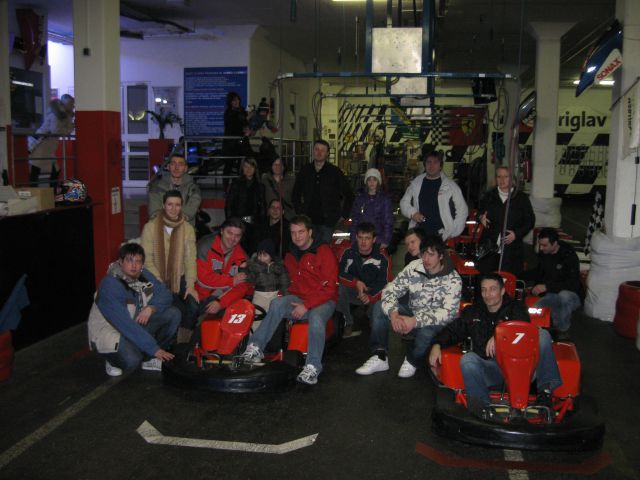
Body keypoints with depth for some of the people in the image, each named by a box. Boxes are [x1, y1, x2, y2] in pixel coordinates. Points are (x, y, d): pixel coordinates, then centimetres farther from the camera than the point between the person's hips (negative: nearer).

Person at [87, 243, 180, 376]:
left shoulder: (143, 275, -5)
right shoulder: (110, 285, -27)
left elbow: (165, 295, 0)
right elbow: (126, 325, -31)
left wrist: (150, 308, -23)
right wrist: (154, 348, -31)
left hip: (137, 324, 7)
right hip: (109, 331, -7)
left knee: (173, 314, -10)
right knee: (131, 360, -35)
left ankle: (149, 358, 2)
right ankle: (112, 360, 2)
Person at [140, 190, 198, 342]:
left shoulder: (187, 228, 3)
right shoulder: (150, 227, -5)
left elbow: (190, 258, -3)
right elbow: (147, 260, -9)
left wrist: (190, 285, -14)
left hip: (180, 278, 3)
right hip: (158, 280, -3)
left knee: (194, 306, -22)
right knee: (178, 310, -25)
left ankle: (183, 344, 0)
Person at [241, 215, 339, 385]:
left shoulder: (324, 252, -6)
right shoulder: (291, 255, 14)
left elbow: (328, 287, -11)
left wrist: (306, 305, -18)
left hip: (323, 301, -5)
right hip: (299, 298, 5)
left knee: (316, 319, -37)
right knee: (278, 303, -26)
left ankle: (313, 367, -31)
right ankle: (255, 347, -29)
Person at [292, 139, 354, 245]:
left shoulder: (335, 172, -2)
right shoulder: (305, 171, 6)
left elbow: (349, 195, 4)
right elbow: (296, 193, 20)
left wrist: (344, 215, 1)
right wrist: (299, 212, 13)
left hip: (328, 221, -3)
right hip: (310, 220, 3)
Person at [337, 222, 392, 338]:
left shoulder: (382, 257, -12)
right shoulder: (348, 253, -8)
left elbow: (384, 284, -12)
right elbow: (340, 275, -9)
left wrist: (371, 297, -30)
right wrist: (356, 283, -26)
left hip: (374, 293, -1)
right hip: (354, 292, 1)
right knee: (340, 288, -28)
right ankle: (348, 323, -10)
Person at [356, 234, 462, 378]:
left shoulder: (453, 279, -17)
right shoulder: (414, 267, -7)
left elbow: (448, 312, -26)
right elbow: (390, 290, -9)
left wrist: (415, 321, -35)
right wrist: (393, 314, -29)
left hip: (435, 324, -4)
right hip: (412, 315, 5)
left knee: (427, 331, -39)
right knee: (379, 307, -15)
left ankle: (412, 361, -5)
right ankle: (380, 358, -9)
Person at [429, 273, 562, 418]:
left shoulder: (516, 309, 9)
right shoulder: (472, 312, 19)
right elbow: (453, 330, 19)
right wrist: (437, 345, -2)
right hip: (489, 367, 1)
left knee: (542, 334, -21)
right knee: (467, 359, -29)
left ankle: (546, 387, -31)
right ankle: (480, 404, -44)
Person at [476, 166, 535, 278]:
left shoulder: (521, 198, 6)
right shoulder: (489, 196, 13)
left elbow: (530, 220, 6)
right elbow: (479, 211, 28)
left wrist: (517, 234, -9)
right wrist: (481, 217, 3)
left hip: (512, 249, -2)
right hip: (489, 247, 2)